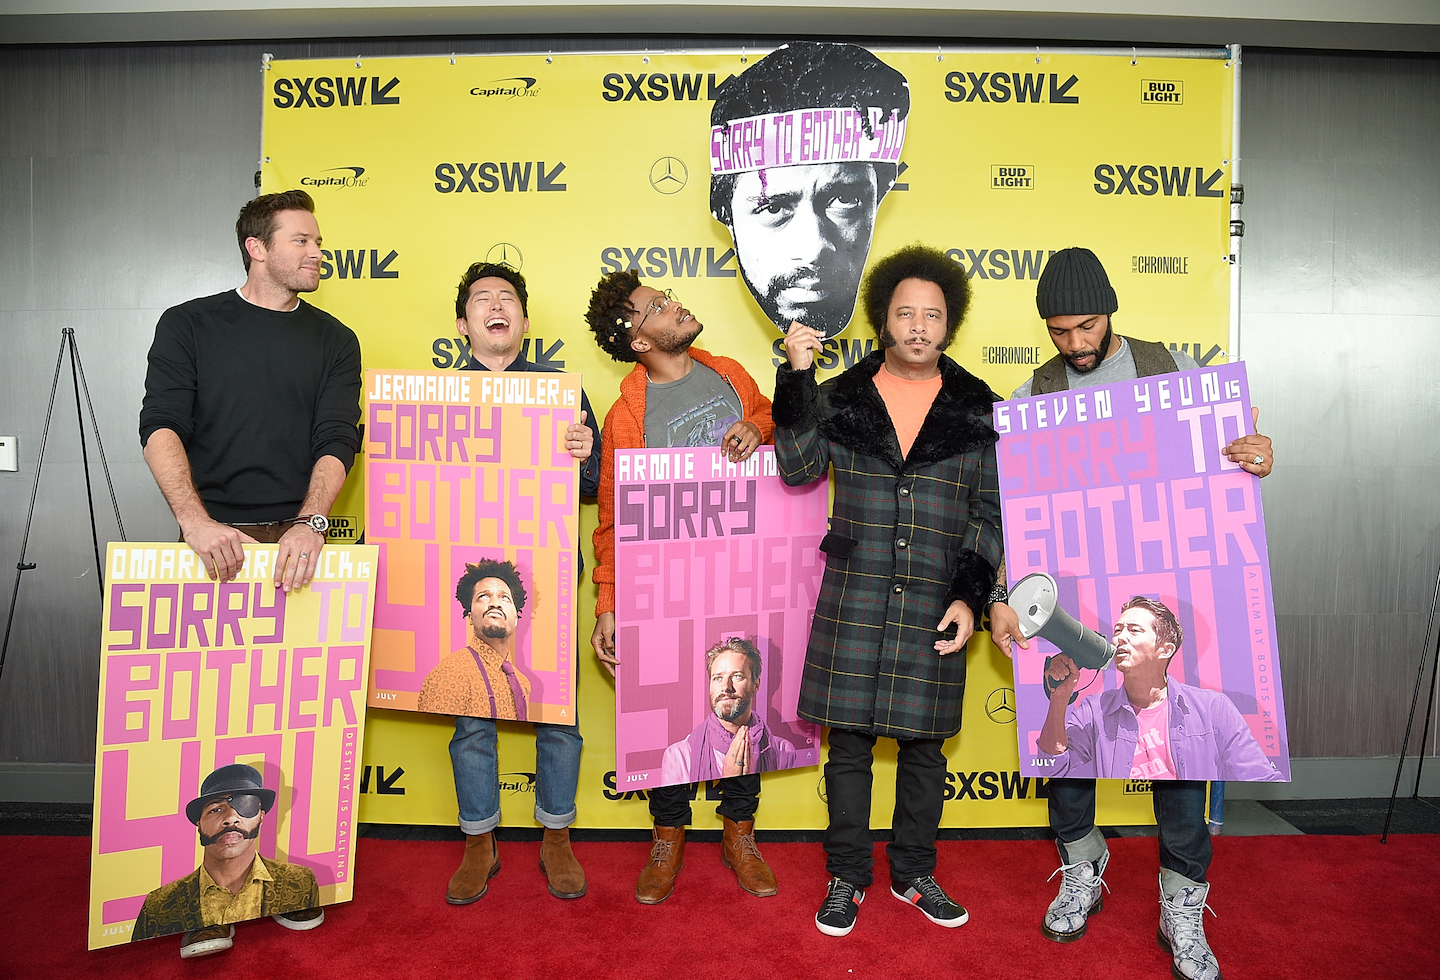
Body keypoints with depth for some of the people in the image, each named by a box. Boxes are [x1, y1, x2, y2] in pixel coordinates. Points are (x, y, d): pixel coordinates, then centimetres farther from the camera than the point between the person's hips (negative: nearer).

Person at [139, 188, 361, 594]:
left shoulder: (335, 340, 9)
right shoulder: (187, 325, 6)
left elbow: (337, 442, -1)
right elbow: (161, 427, -4)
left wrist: (310, 523, -18)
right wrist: (195, 521, -19)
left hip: (297, 539, 1)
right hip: (211, 539, -1)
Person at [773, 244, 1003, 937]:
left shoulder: (978, 408, 5)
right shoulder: (841, 397, 6)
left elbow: (990, 512, 5)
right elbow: (798, 469, -7)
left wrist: (970, 597, -4)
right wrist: (796, 377, -14)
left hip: (936, 606, 1)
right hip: (852, 600, 0)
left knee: (924, 744, 11)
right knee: (850, 740, 7)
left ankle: (913, 875, 32)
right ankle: (846, 877, 26)